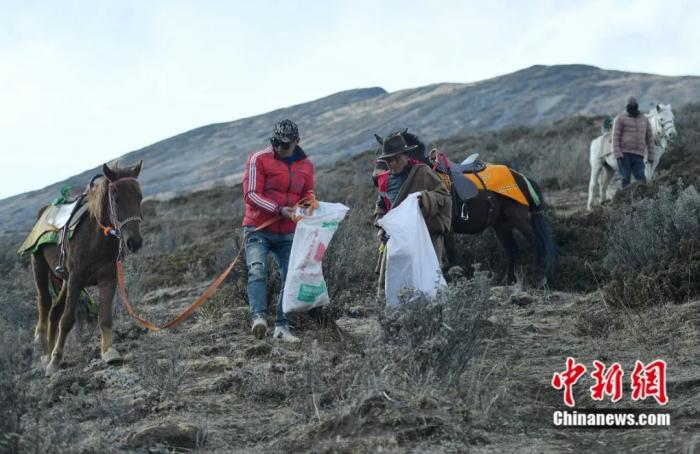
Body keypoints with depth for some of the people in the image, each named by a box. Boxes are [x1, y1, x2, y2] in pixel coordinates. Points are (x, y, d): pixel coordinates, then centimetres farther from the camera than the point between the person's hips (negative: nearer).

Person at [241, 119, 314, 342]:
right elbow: (251, 195, -12)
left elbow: (307, 193, 22)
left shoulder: (306, 165, 9)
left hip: (287, 233, 5)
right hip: (258, 230, -4)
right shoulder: (259, 159, -6)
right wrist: (280, 210, -23)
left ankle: (282, 327, 4)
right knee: (257, 270, -24)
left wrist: (309, 202, -4)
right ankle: (258, 318, -35)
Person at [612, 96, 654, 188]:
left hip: (638, 156, 3)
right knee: (625, 179, -2)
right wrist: (617, 154, -14)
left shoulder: (644, 120, 14)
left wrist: (651, 156, 9)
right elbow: (615, 136, -4)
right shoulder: (620, 118, 3)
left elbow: (649, 139, 16)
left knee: (641, 180, -3)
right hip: (624, 154, -3)